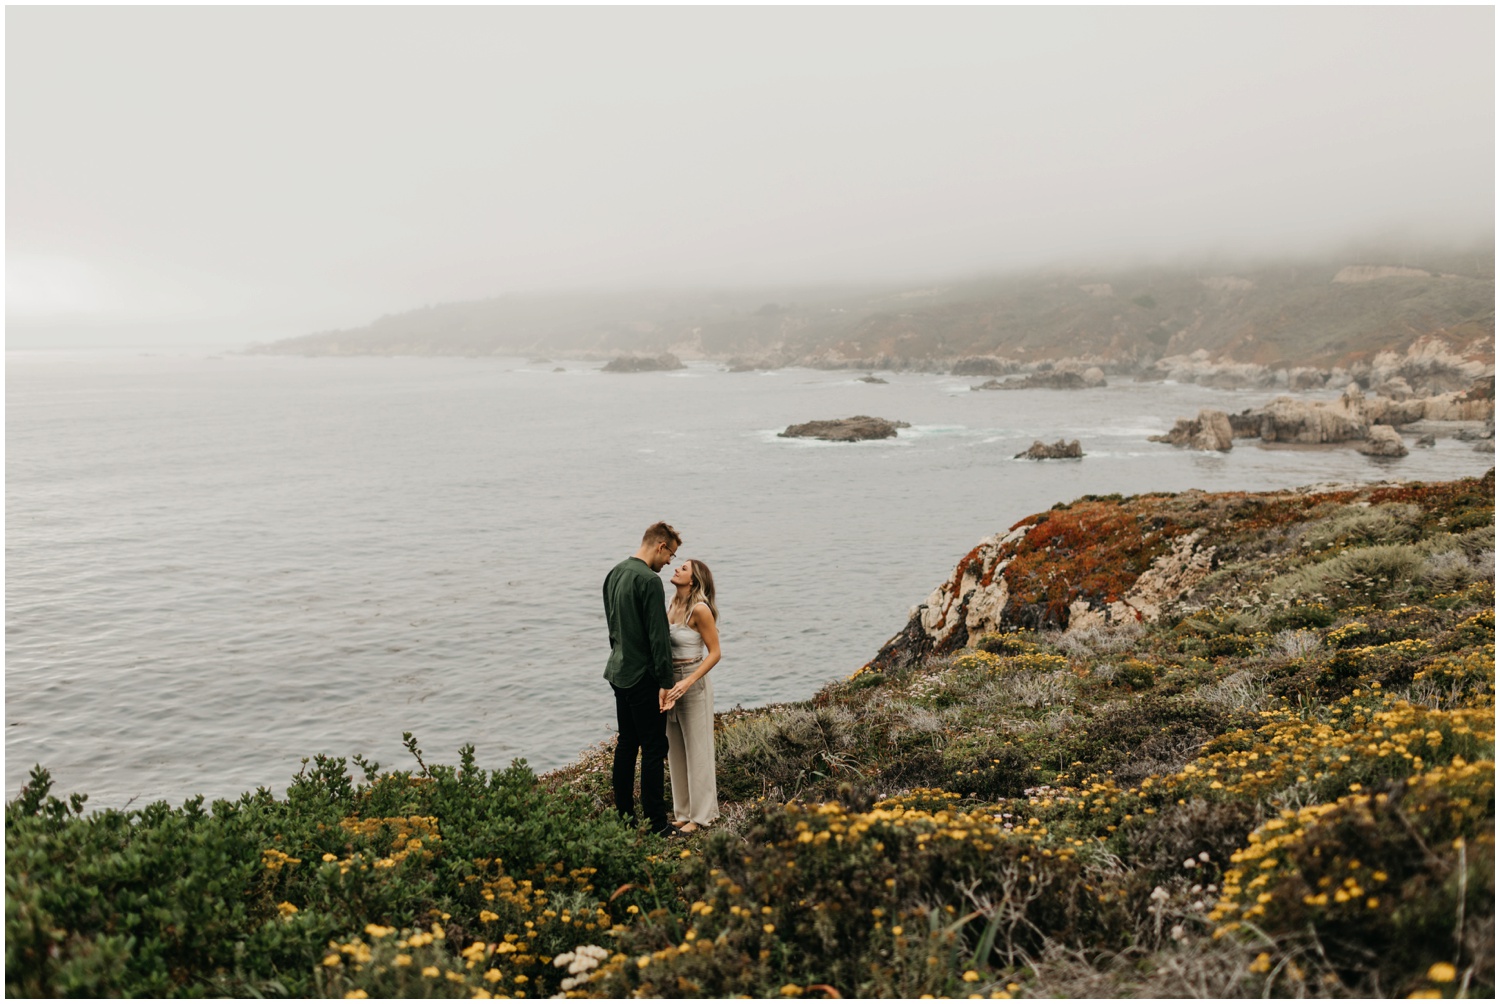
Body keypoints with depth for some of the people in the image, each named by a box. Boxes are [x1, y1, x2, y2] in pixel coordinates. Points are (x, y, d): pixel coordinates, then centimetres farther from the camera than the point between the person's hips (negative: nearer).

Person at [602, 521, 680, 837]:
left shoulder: (614, 574, 10)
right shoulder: (649, 580, -19)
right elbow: (658, 636, -20)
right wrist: (665, 683, -17)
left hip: (619, 672, 9)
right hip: (643, 676, -9)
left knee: (627, 743, 16)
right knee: (653, 749, -3)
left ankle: (623, 814, 22)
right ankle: (656, 823, 0)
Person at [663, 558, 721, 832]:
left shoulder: (700, 609, -16)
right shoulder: (673, 606, 6)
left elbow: (715, 653, -16)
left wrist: (687, 682, -24)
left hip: (693, 683, -8)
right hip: (671, 683, 8)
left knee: (696, 750, 3)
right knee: (675, 750, 13)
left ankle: (700, 814, 15)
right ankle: (684, 811, 25)